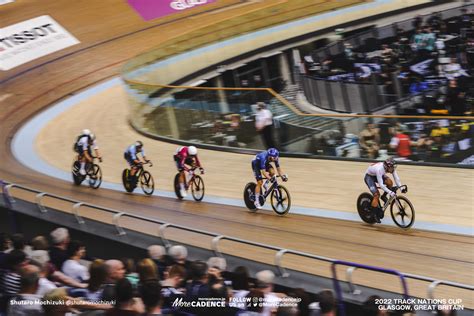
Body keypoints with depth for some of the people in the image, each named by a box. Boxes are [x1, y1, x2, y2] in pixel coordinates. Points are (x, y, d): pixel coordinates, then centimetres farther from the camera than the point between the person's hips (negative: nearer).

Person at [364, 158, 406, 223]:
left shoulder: (391, 168, -23)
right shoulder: (379, 169, -41)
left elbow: (396, 178, -19)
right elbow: (381, 184, -40)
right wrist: (389, 192, -47)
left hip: (377, 175, 6)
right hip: (369, 177, -6)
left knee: (390, 182, -21)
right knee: (376, 195, -19)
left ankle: (384, 197, 3)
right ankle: (375, 214, -7)